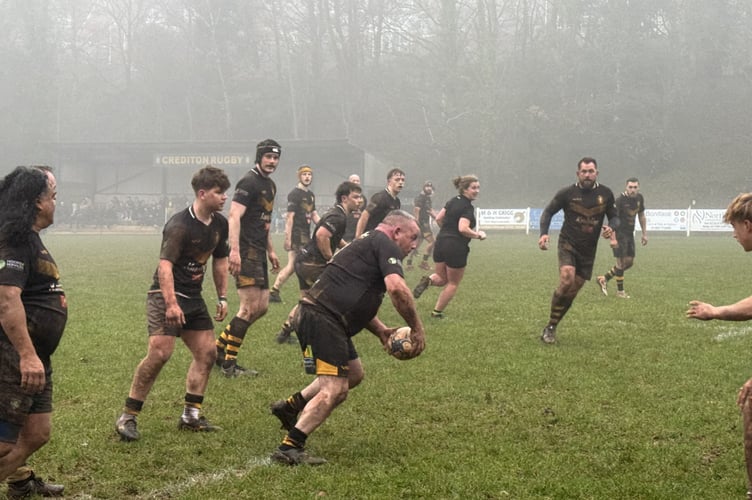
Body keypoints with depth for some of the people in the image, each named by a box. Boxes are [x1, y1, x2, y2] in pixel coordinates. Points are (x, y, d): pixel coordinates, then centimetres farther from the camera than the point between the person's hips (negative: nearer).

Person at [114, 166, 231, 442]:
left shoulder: (220, 224, 7)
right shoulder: (179, 225, -19)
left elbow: (220, 260, 21)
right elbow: (165, 264, -27)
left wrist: (222, 297, 19)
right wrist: (171, 303, -36)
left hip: (193, 296, 9)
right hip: (166, 295, -9)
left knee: (206, 352, 6)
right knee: (160, 352, -18)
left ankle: (191, 415, 16)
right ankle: (127, 417, -9)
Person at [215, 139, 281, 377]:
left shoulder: (271, 185, 19)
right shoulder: (249, 182, -11)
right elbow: (234, 216, -20)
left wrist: (270, 250, 28)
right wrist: (234, 250, -29)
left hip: (258, 252, 10)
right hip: (245, 251, -10)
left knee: (262, 306, 10)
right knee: (250, 308, -11)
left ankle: (219, 348, 18)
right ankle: (229, 364, -4)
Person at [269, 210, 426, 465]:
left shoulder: (366, 244, 28)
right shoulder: (384, 244, -4)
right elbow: (396, 288, -20)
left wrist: (380, 330, 20)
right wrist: (417, 328, -10)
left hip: (317, 315, 11)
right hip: (322, 318, -11)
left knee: (354, 372, 22)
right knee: (335, 389, -12)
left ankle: (291, 406, 25)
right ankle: (289, 448, -15)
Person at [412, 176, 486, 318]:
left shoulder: (453, 201, 10)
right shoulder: (467, 207, -15)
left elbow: (438, 219, 15)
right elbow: (463, 228, -26)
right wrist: (478, 235, -12)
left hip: (441, 243, 7)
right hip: (456, 247, -7)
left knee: (441, 278, 22)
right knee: (453, 284, 11)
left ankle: (428, 280, -11)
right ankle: (437, 312, 13)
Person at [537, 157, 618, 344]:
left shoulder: (606, 194, -1)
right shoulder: (567, 193, -7)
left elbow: (614, 217, 9)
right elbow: (548, 212, 3)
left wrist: (611, 228, -15)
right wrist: (544, 233, -13)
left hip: (588, 250, 3)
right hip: (568, 244, -3)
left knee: (571, 292, 4)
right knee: (566, 280, -25)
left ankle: (551, 327, 20)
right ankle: (550, 327, -11)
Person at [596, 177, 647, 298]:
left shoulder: (639, 198, 4)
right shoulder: (620, 200, -17)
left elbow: (641, 216, 17)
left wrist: (644, 234, 15)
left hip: (630, 233, 8)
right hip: (619, 234, -7)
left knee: (629, 262, 8)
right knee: (621, 262, -5)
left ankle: (604, 278, 21)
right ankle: (620, 291, 7)